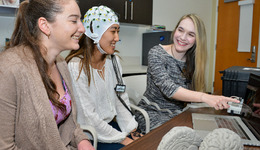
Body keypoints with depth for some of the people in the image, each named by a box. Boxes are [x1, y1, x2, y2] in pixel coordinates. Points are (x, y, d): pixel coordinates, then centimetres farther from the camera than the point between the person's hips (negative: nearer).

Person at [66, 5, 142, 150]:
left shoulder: (113, 59, 1)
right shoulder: (77, 67, -21)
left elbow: (121, 99, 4)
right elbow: (88, 116, -20)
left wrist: (132, 129, -3)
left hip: (111, 123, 6)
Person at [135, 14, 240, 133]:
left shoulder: (192, 62, 3)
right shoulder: (156, 53, -12)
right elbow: (168, 88, -27)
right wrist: (204, 97, -40)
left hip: (177, 113, 5)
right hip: (152, 111, -4)